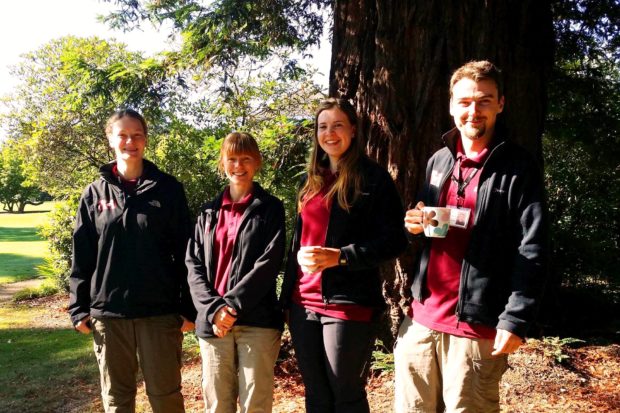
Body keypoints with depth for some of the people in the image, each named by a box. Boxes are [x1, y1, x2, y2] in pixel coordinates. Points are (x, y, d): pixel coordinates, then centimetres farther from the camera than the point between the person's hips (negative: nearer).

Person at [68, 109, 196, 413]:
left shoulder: (168, 189, 1)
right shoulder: (95, 194, 6)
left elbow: (185, 253, -1)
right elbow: (82, 257, 7)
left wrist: (189, 307, -4)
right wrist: (79, 308, 1)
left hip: (160, 311, -2)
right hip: (108, 313, 2)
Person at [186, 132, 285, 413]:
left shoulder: (270, 208, 6)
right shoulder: (209, 211, 16)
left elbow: (269, 262, -6)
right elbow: (194, 264, 6)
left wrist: (233, 305, -14)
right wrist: (213, 308, -9)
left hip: (257, 321, -3)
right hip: (212, 321, 3)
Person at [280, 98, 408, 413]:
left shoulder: (373, 178, -4)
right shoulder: (313, 180, 16)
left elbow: (394, 241, -9)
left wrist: (340, 257, -20)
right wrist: (288, 294, 17)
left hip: (347, 303, -6)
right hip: (304, 303, 6)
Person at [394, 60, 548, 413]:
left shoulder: (519, 168, -5)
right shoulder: (438, 161, 12)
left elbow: (532, 251, -10)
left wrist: (515, 320, -16)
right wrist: (415, 225, 0)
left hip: (478, 325, -5)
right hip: (422, 317, 6)